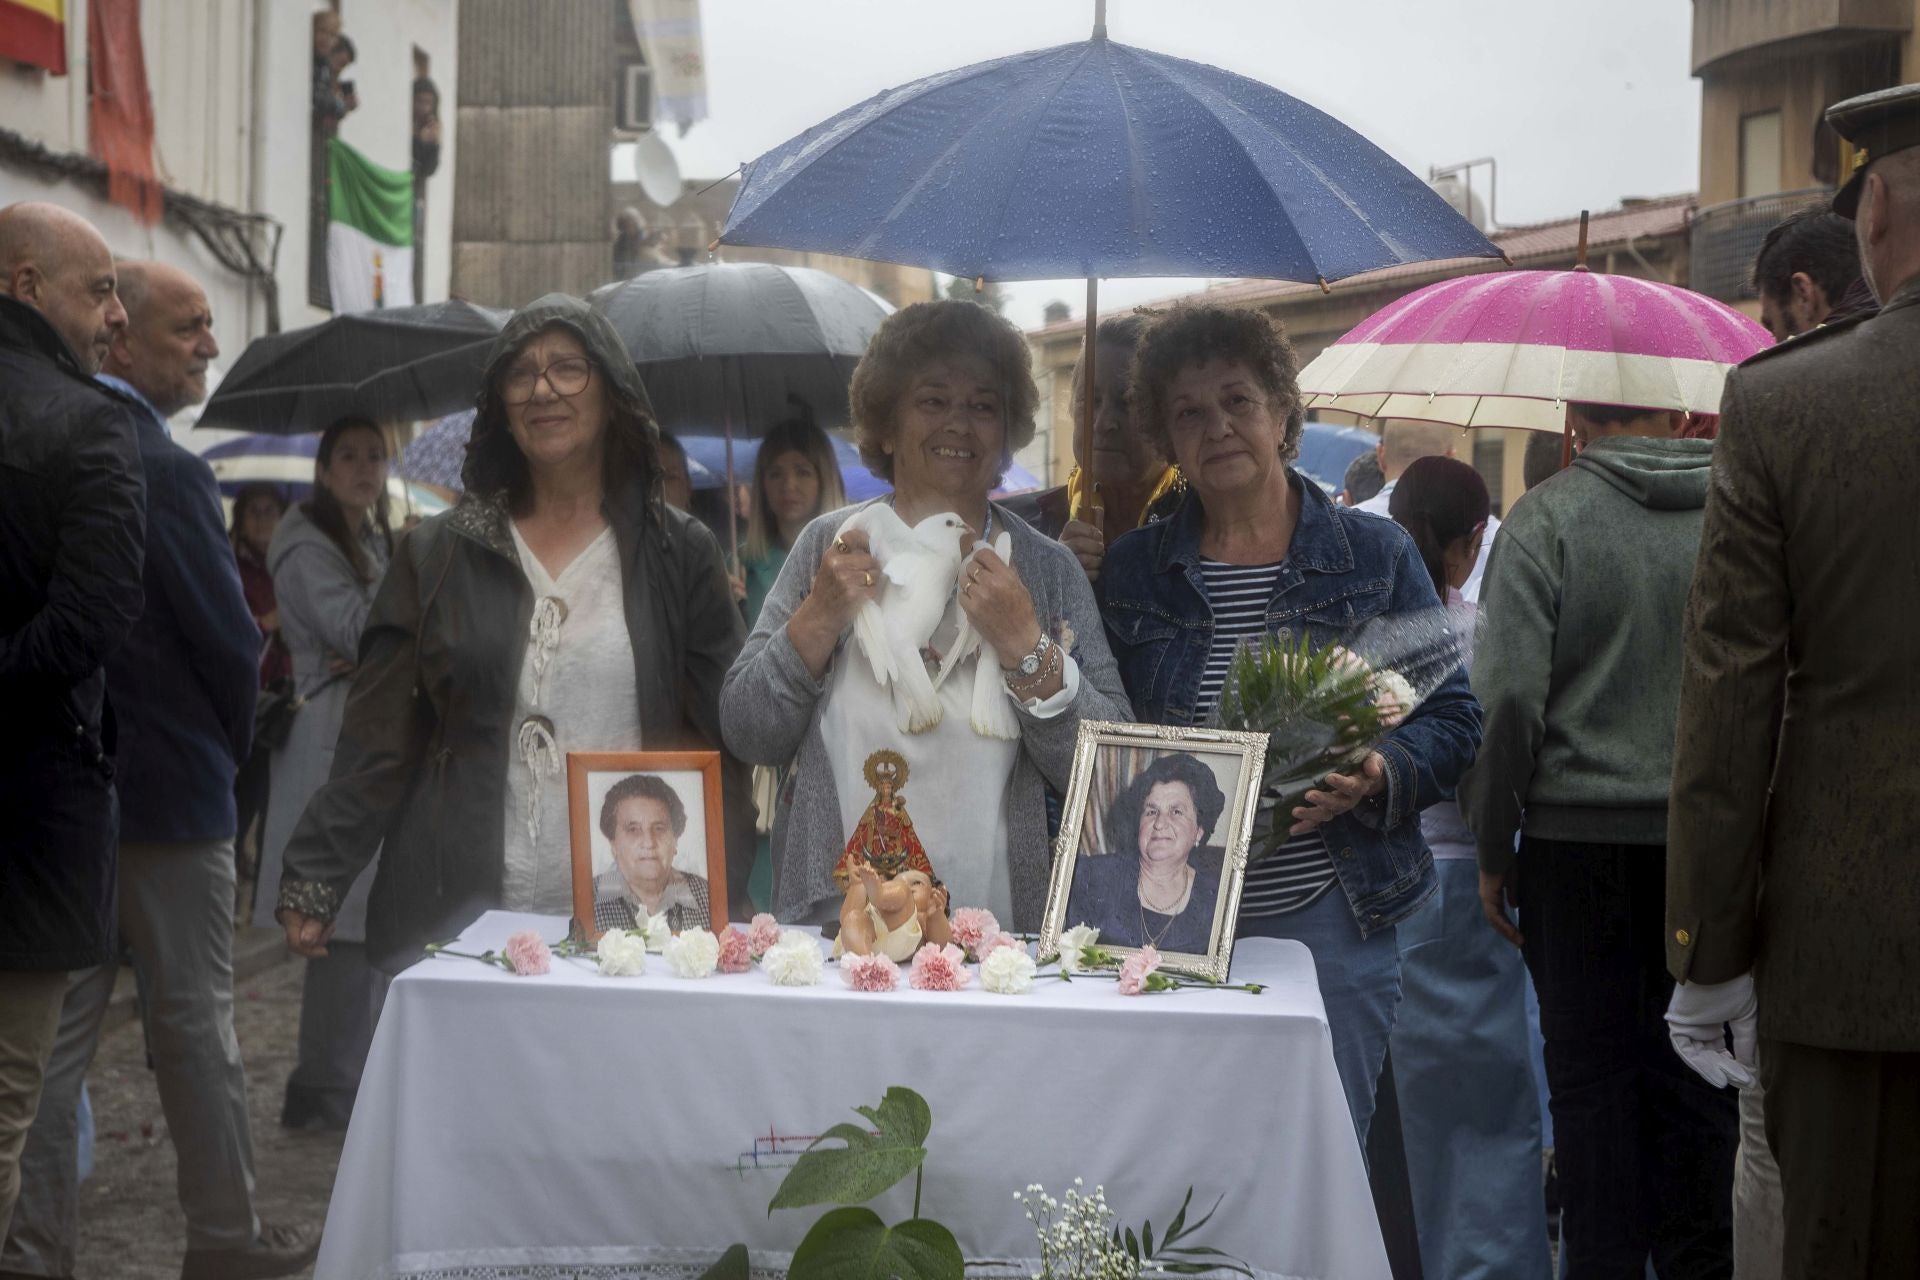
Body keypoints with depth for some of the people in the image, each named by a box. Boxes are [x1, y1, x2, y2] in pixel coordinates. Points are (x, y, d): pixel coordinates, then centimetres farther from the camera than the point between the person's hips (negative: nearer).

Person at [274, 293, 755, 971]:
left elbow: (724, 737, 5)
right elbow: (376, 740, 8)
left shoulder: (680, 555, 7)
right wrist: (312, 882, 0)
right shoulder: (437, 554, 9)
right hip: (457, 917, 1)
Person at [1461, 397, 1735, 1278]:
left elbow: (1510, 698, -11)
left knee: (1592, 1072, 6)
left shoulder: (1545, 520, -7)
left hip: (1582, 837, -3)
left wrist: (1493, 849, -3)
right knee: (1698, 1072, 11)